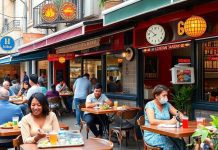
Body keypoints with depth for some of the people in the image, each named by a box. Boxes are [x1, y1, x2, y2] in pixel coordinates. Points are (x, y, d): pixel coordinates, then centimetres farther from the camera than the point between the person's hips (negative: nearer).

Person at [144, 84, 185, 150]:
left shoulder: (167, 104, 10)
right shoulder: (150, 105, -7)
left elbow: (179, 114, 12)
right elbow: (152, 121, -22)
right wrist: (169, 121, -25)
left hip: (166, 134, 5)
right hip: (152, 135, -5)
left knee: (181, 143, -22)